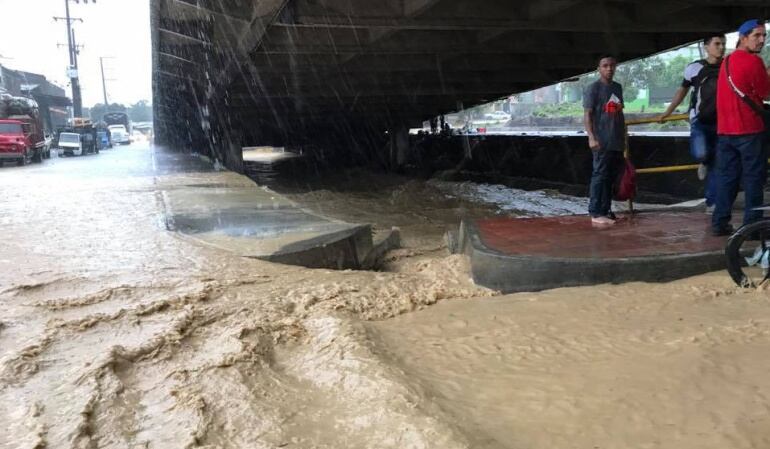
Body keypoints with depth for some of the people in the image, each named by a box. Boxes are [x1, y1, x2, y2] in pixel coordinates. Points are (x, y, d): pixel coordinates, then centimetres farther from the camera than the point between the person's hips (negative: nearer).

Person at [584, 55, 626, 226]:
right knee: (600, 176, -7)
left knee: (611, 177, 8)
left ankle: (605, 210, 15)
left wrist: (624, 136, 20)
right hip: (602, 141, -7)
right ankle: (596, 213, -4)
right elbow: (587, 115, -9)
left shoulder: (618, 87, 18)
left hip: (617, 141, 7)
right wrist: (591, 137, -18)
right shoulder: (593, 88, -3)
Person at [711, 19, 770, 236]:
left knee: (726, 176, 9)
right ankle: (752, 225, 1)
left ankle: (719, 223, 9)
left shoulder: (727, 61, 14)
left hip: (725, 129, 7)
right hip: (749, 129, -7)